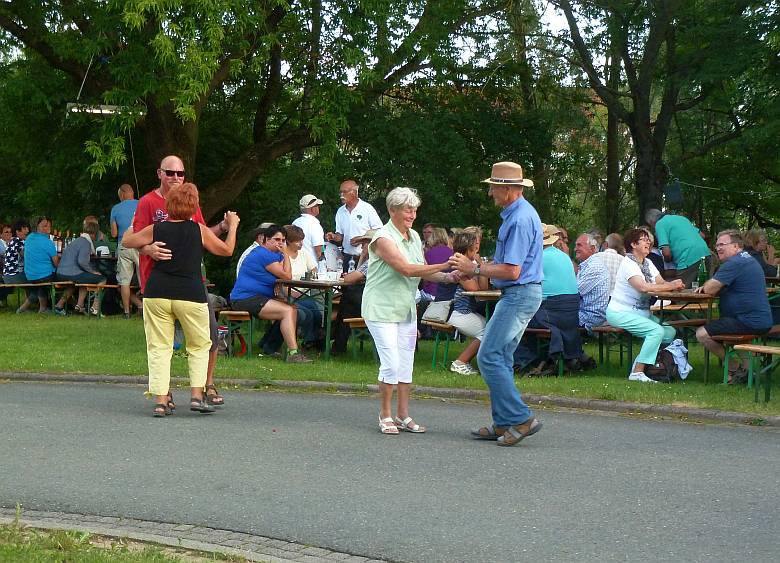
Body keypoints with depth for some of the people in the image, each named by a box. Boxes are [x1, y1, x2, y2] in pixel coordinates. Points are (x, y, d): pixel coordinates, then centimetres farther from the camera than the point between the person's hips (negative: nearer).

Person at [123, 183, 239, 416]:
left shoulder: (155, 229, 4)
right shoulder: (200, 231, 1)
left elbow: (127, 241, 18)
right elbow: (227, 250, 13)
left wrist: (129, 229, 40)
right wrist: (232, 226, 29)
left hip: (156, 294, 1)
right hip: (190, 295, -1)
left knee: (159, 347, 6)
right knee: (199, 346, 15)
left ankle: (160, 400, -1)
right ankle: (197, 395, 5)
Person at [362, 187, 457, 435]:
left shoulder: (414, 237, 10)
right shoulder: (383, 238, -16)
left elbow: (423, 271, 12)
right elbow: (406, 269, -25)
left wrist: (447, 277, -7)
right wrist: (444, 265, -28)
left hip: (406, 308, 8)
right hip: (381, 308, -8)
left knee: (406, 363, 8)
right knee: (391, 363, -10)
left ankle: (403, 415, 16)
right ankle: (385, 416, 4)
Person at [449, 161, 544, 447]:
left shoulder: (521, 219, -19)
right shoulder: (514, 214, 15)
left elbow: (512, 271, -23)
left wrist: (475, 269, -14)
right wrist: (472, 267, 11)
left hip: (519, 295, -11)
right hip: (515, 295, 11)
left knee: (489, 357, -11)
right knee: (500, 358, 12)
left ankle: (521, 419, -10)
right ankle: (503, 424, 16)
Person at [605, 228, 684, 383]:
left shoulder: (647, 263, 15)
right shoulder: (628, 264, -15)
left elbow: (662, 283, 4)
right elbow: (643, 287, -29)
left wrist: (675, 285, -19)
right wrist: (670, 286, -28)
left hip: (641, 312, 9)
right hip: (620, 313, -9)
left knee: (670, 332, -5)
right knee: (657, 331, -26)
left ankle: (640, 364, 6)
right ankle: (637, 373, -21)